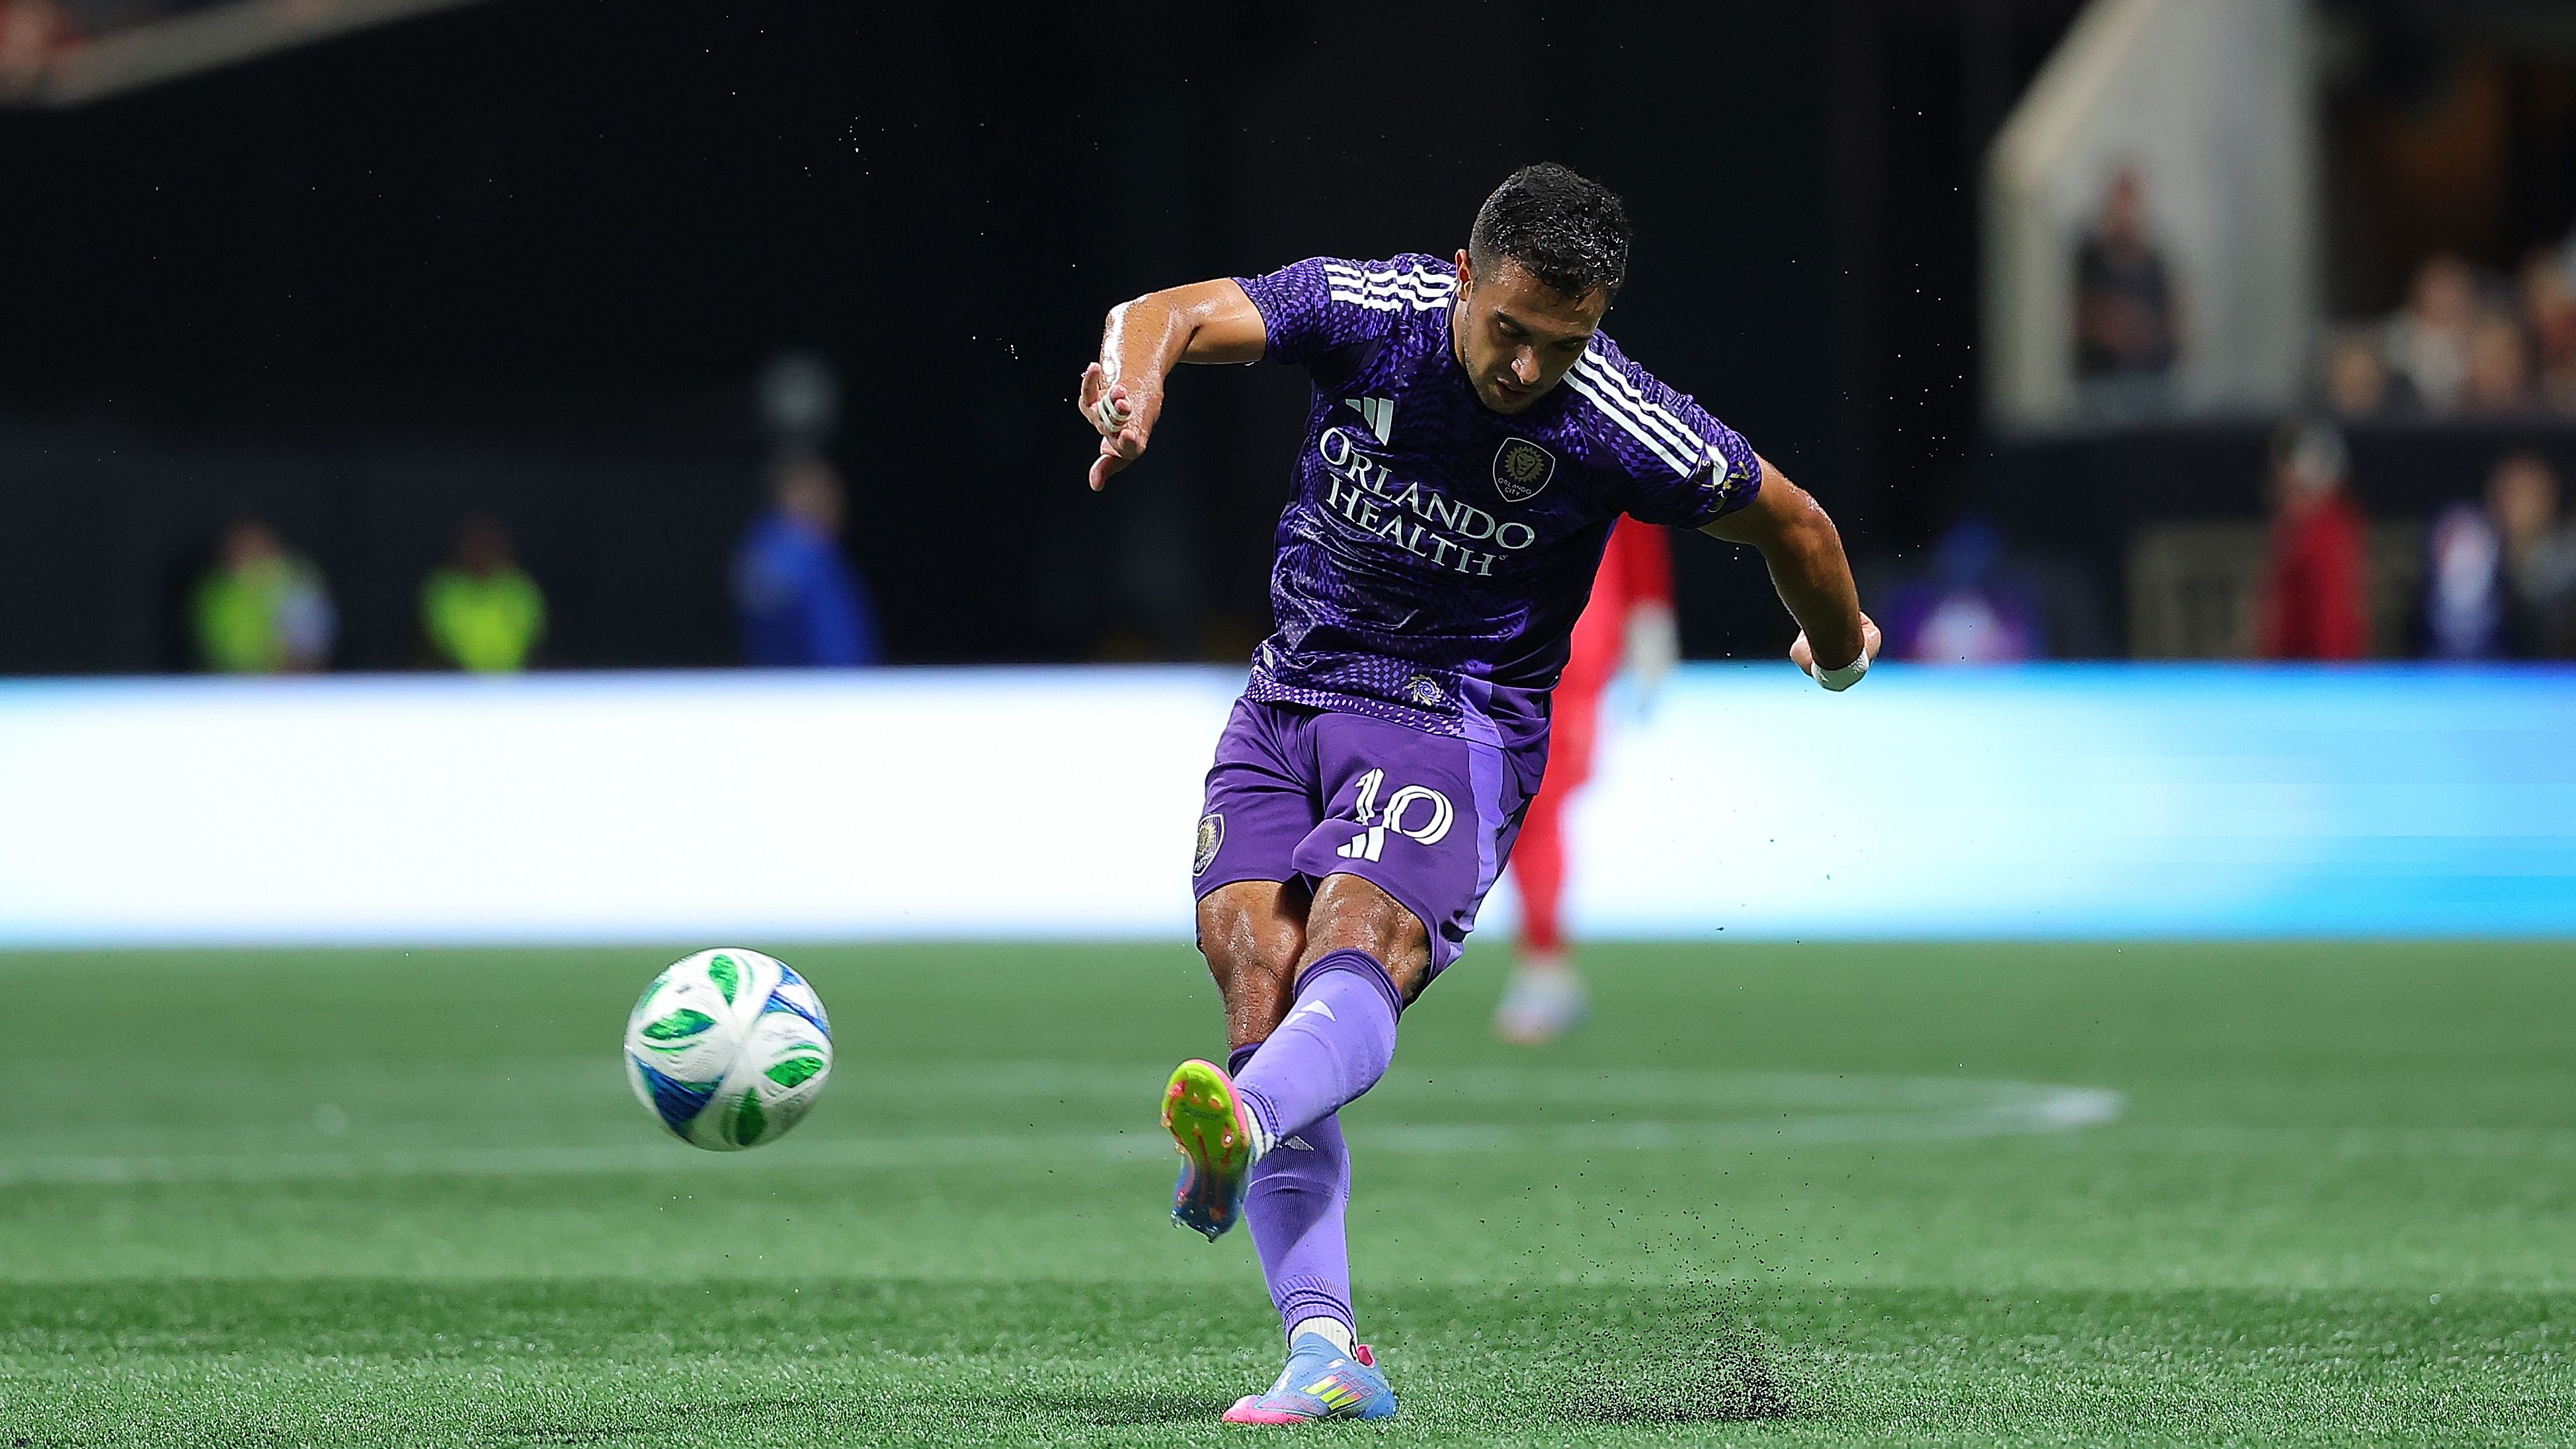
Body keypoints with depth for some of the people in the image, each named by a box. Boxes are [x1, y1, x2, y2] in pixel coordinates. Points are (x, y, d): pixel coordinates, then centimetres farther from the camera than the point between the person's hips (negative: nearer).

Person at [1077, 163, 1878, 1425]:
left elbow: (1789, 522, 4)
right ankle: (1326, 1353, -18)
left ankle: (1245, 1128, -63)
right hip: (1288, 696, 4)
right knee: (1253, 957, -14)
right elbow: (1169, 317, -14)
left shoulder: (1622, 430, -12)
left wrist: (1841, 660, 21)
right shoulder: (1371, 308, -7)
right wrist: (1137, 376, -39)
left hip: (1459, 719, -4)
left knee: (1357, 947, -31)